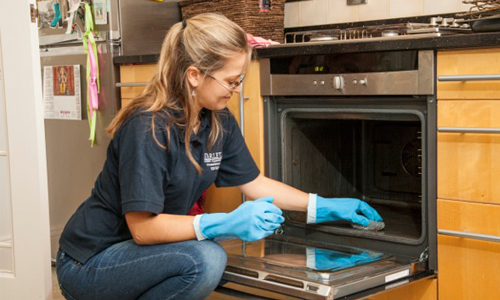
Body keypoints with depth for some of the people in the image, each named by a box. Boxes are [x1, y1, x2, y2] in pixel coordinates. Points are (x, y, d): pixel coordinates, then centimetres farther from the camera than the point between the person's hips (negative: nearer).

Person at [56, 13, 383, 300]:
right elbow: (142, 226, -27)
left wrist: (325, 207, 6)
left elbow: (256, 184, 11)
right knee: (205, 260, -29)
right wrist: (226, 224, -36)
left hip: (144, 254, 9)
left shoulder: (219, 122, -1)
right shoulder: (148, 128, -26)